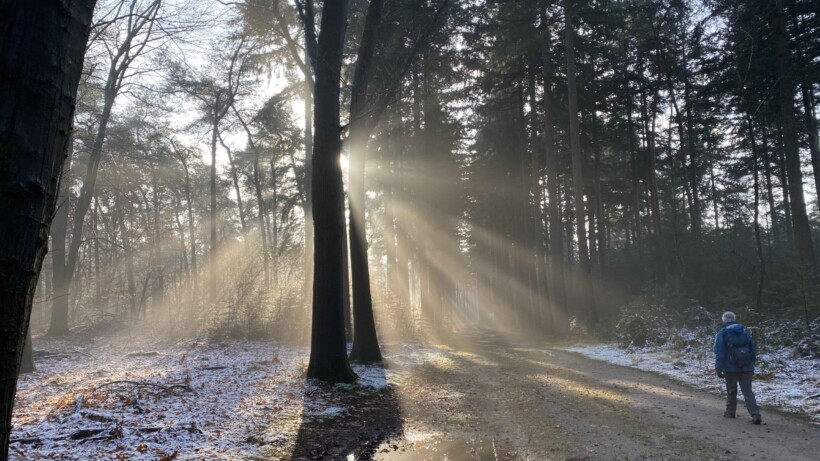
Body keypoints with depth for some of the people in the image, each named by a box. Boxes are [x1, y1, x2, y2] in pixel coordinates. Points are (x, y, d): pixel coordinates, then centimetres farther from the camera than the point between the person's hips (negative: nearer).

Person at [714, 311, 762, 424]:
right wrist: (751, 364, 20)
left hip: (731, 368, -3)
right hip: (747, 368, 3)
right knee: (748, 391, 2)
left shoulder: (722, 334, -4)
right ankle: (755, 414, -11)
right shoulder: (745, 332, 10)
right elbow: (753, 350, 13)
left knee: (731, 391, 13)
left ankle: (730, 412, 23)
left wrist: (718, 368, -9)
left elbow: (719, 352, -10)